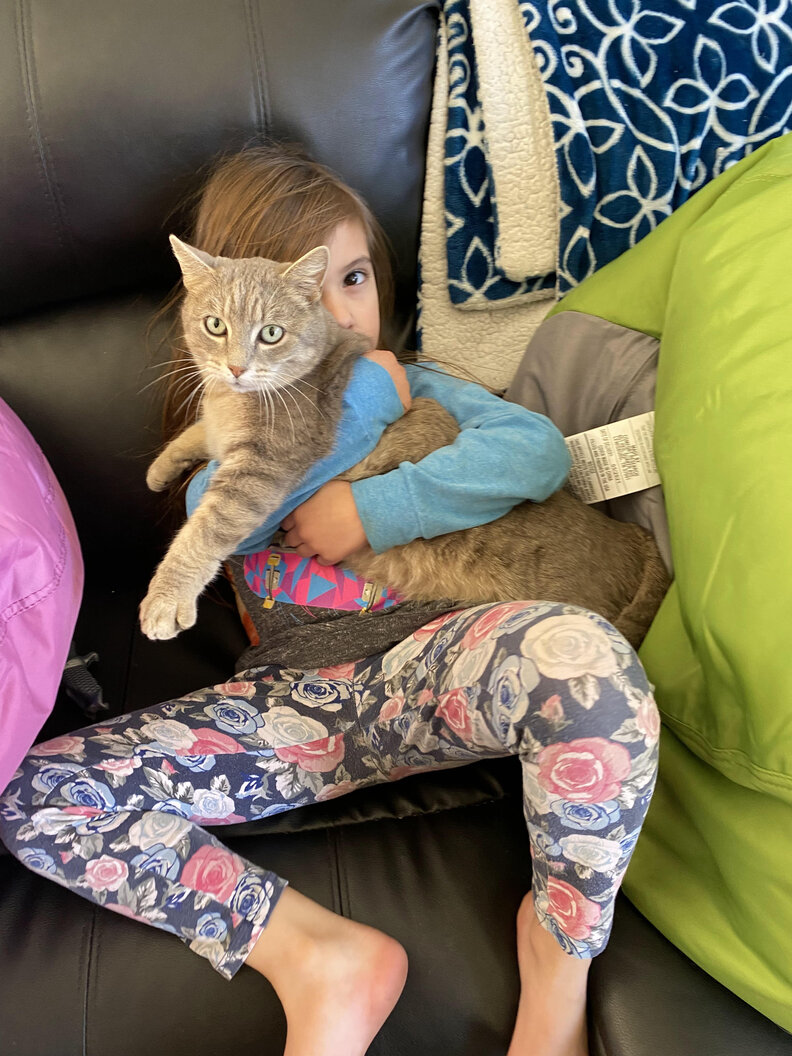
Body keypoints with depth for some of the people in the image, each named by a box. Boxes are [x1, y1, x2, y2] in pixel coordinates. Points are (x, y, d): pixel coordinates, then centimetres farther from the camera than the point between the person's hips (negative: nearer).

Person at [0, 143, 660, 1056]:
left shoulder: (407, 385, 16)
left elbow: (539, 450, -3)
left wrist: (371, 508, -10)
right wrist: (361, 399, 0)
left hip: (430, 668, -1)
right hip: (301, 698, 2)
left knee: (582, 651, -37)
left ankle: (561, 947, -12)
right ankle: (316, 953, -19)